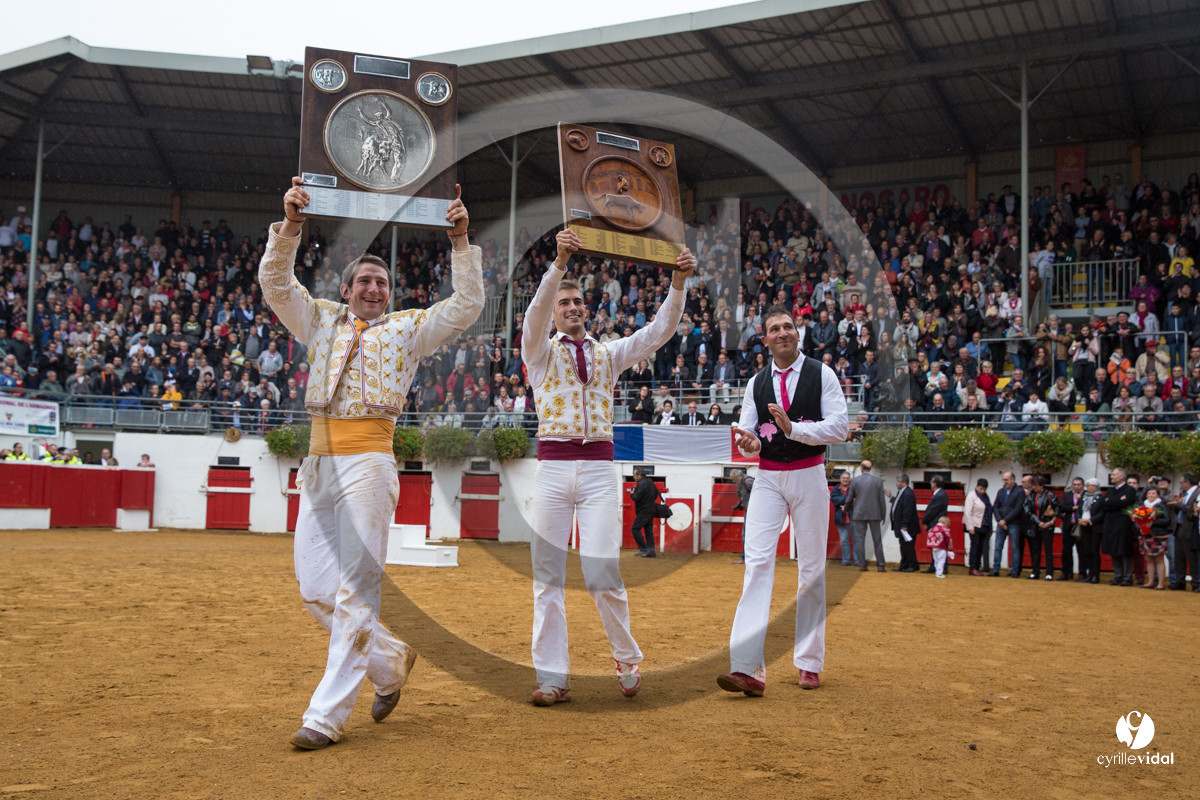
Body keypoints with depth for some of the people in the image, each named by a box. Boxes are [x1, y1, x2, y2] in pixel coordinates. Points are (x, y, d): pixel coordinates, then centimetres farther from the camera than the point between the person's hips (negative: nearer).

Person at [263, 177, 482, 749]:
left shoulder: (408, 328, 12)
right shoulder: (321, 320, 20)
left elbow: (468, 305, 2)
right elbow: (274, 283, 8)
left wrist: (460, 243, -5)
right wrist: (290, 226, -5)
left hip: (369, 461, -4)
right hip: (318, 463, 5)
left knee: (354, 593, -8)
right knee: (314, 590, 6)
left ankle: (327, 716, -3)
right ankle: (390, 661, 26)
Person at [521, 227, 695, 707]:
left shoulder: (609, 353, 17)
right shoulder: (541, 352, 10)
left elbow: (659, 331, 6)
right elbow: (536, 315, -11)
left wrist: (678, 281, -9)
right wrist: (559, 263, -26)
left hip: (599, 470, 1)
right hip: (552, 468, 0)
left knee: (602, 574, -6)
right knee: (548, 577, 0)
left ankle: (626, 659, 16)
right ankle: (552, 678, 7)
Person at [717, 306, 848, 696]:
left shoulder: (821, 374, 1)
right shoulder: (756, 383, 10)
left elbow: (840, 427, -8)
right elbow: (747, 432, 8)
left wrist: (793, 428, -20)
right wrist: (749, 442, -16)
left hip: (809, 476, -1)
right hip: (768, 477, 2)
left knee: (812, 567, 6)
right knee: (757, 561, -13)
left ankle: (810, 663, 18)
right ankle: (747, 667, -20)